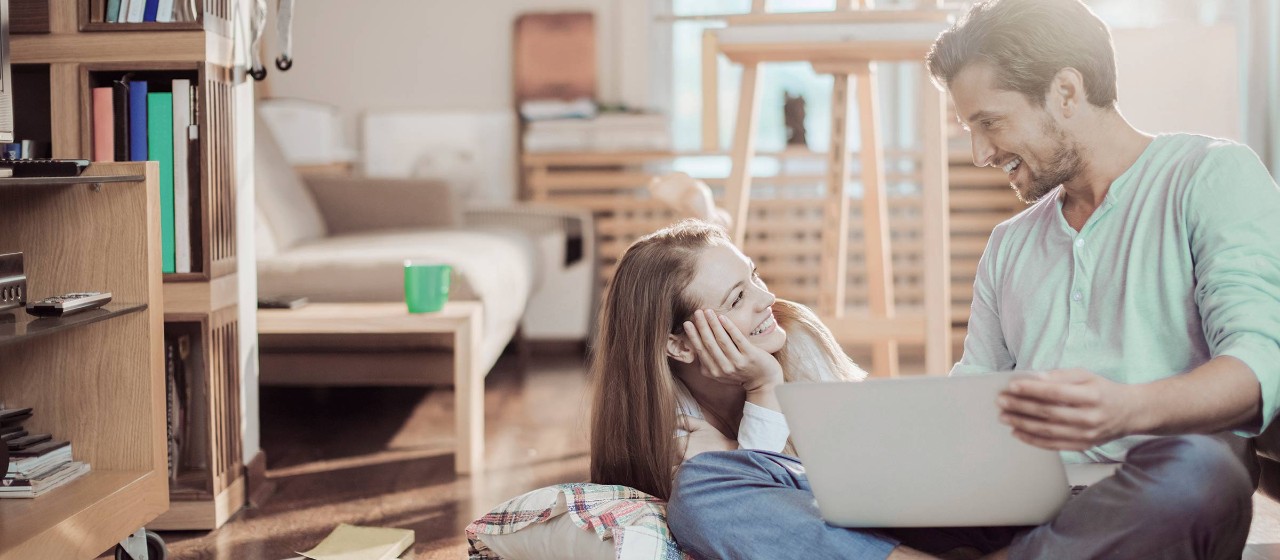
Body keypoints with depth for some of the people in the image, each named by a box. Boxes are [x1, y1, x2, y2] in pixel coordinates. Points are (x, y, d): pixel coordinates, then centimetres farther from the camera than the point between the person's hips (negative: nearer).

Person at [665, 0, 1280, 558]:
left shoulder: (1213, 175, 6)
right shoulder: (1009, 244, 27)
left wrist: (1127, 410, -31)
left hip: (1133, 511, -5)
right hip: (1005, 509, 6)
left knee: (1195, 469, -43)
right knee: (703, 483, -10)